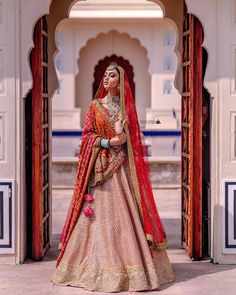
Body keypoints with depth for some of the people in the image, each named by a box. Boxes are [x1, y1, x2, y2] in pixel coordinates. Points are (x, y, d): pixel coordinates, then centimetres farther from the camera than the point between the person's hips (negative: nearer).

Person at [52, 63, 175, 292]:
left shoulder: (127, 107, 10)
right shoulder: (95, 106, 6)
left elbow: (133, 138, 10)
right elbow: (86, 135, 2)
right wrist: (109, 142, -11)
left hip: (123, 167, 2)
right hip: (100, 166, -1)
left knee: (126, 212, -2)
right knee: (102, 213, -6)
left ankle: (131, 264, 2)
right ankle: (101, 267, -1)